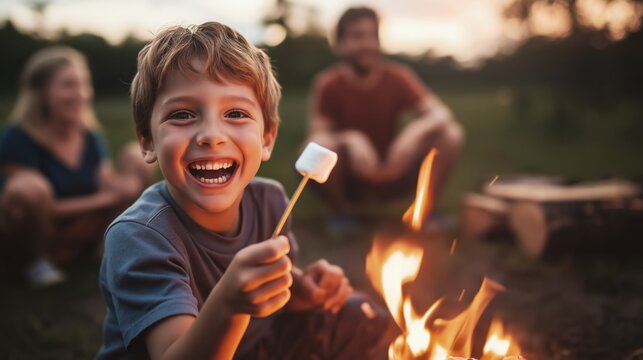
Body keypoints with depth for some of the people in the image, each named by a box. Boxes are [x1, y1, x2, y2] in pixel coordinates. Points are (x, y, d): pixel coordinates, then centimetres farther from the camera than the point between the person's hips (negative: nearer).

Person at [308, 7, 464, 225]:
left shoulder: (398, 77, -8)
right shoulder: (328, 84, -14)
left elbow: (442, 114, -16)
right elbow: (316, 136, -22)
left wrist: (417, 131, -37)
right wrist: (349, 140, -41)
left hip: (392, 173, 2)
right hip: (348, 184, -2)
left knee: (450, 133, -18)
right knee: (322, 146, -35)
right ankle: (340, 214, -7)